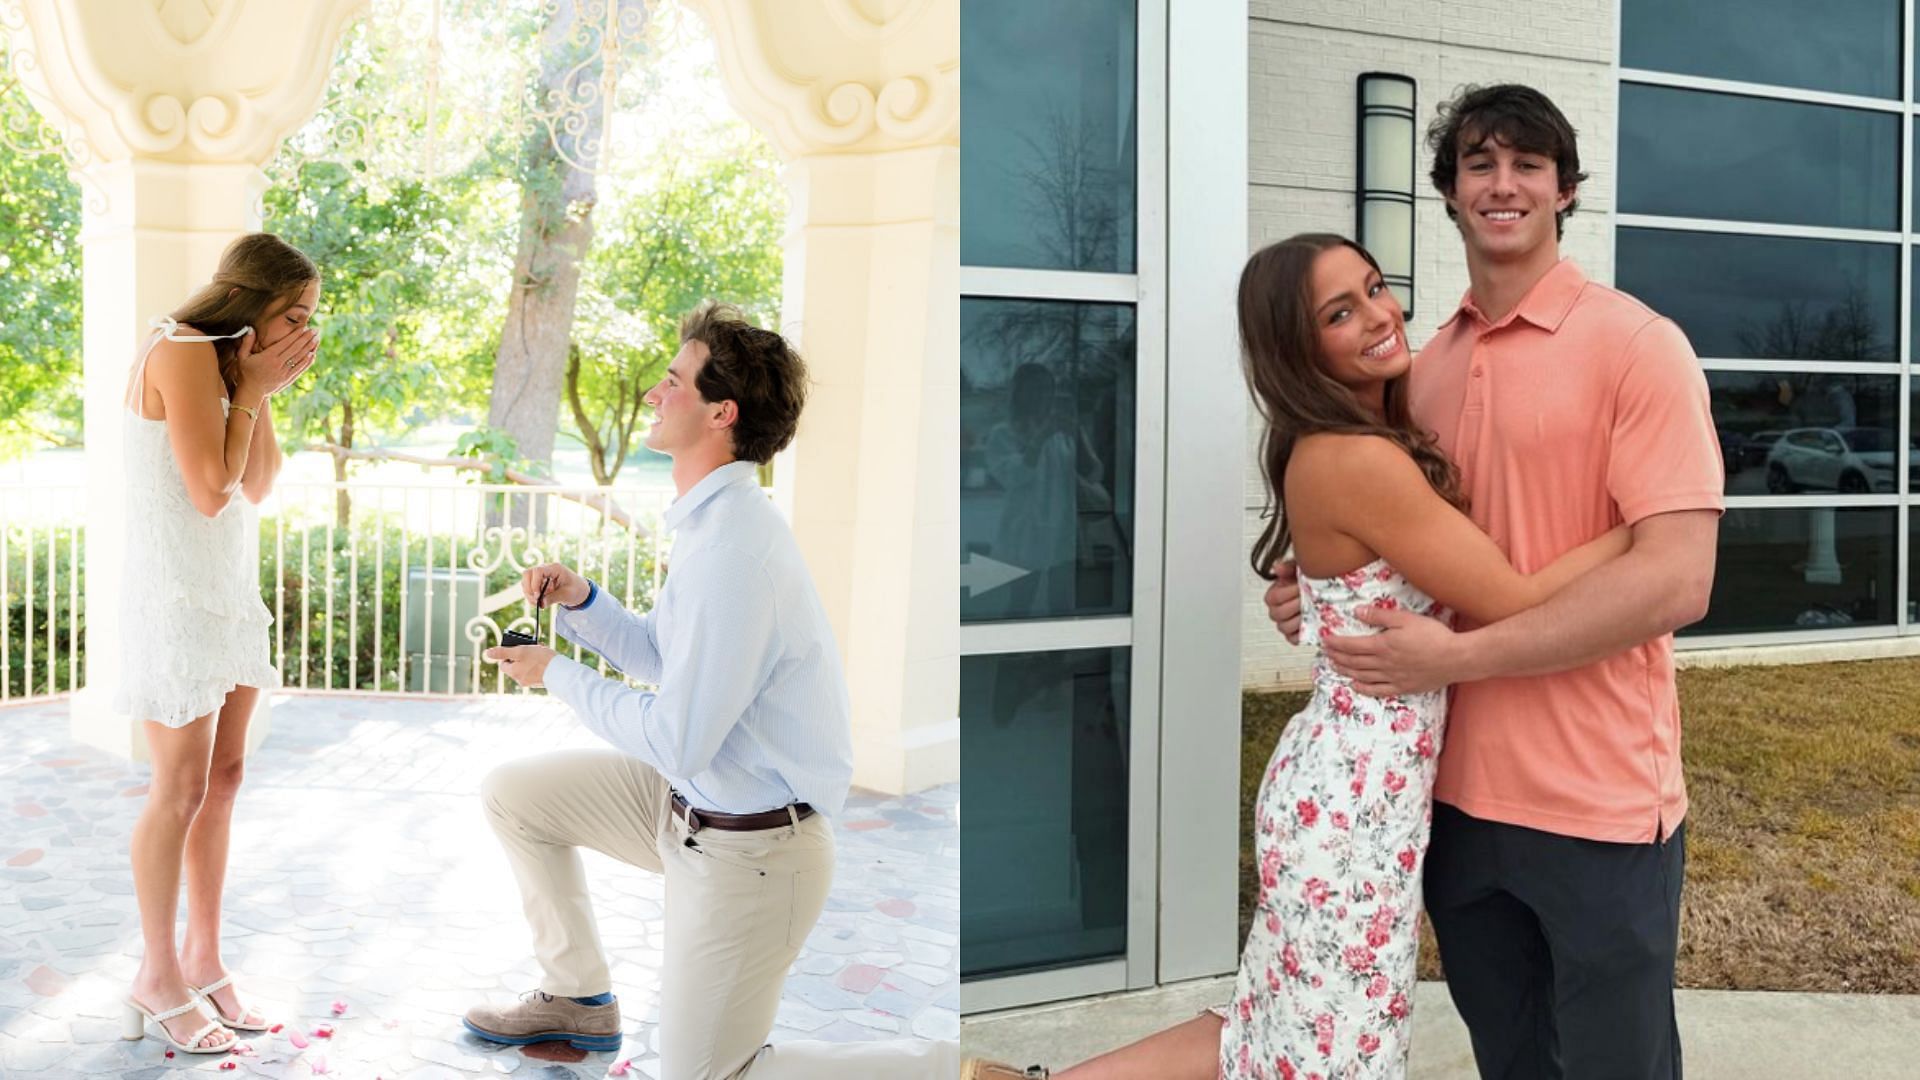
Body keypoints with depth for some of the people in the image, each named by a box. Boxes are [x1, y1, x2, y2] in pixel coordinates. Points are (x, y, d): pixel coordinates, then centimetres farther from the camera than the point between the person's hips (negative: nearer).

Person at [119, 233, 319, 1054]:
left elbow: (258, 489, 8)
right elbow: (210, 491, -20)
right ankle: (158, 977, 10)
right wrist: (253, 392, -12)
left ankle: (204, 958, 20)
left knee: (224, 778, 10)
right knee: (182, 788, -3)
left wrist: (261, 392, -1)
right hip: (175, 595, -9)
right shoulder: (182, 351, -16)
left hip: (228, 589, 9)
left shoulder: (229, 361, 10)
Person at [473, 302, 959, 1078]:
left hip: (750, 847, -9)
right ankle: (579, 998, 29)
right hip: (692, 803, 9)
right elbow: (664, 654, 16)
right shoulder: (716, 520, 3)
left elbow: (677, 743, -26)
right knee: (511, 793, 15)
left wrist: (557, 674, -13)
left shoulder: (733, 554, -30)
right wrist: (579, 601, 0)